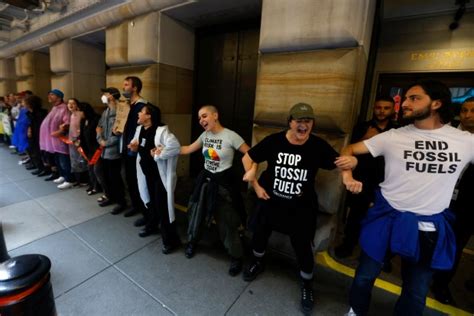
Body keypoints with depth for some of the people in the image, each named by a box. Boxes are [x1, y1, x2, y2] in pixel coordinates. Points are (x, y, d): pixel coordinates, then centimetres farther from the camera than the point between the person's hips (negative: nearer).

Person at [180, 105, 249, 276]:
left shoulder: (230, 136, -18)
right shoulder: (204, 135, 2)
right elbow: (188, 149, 12)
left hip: (223, 182, -6)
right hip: (206, 179, 6)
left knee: (227, 222, 4)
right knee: (197, 212, 19)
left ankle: (236, 257, 27)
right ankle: (192, 241, 48)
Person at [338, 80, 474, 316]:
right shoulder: (392, 137, -7)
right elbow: (350, 149, -4)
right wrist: (347, 175, -21)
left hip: (429, 227, 2)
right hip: (388, 218, -1)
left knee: (417, 292, 20)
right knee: (365, 276, 14)